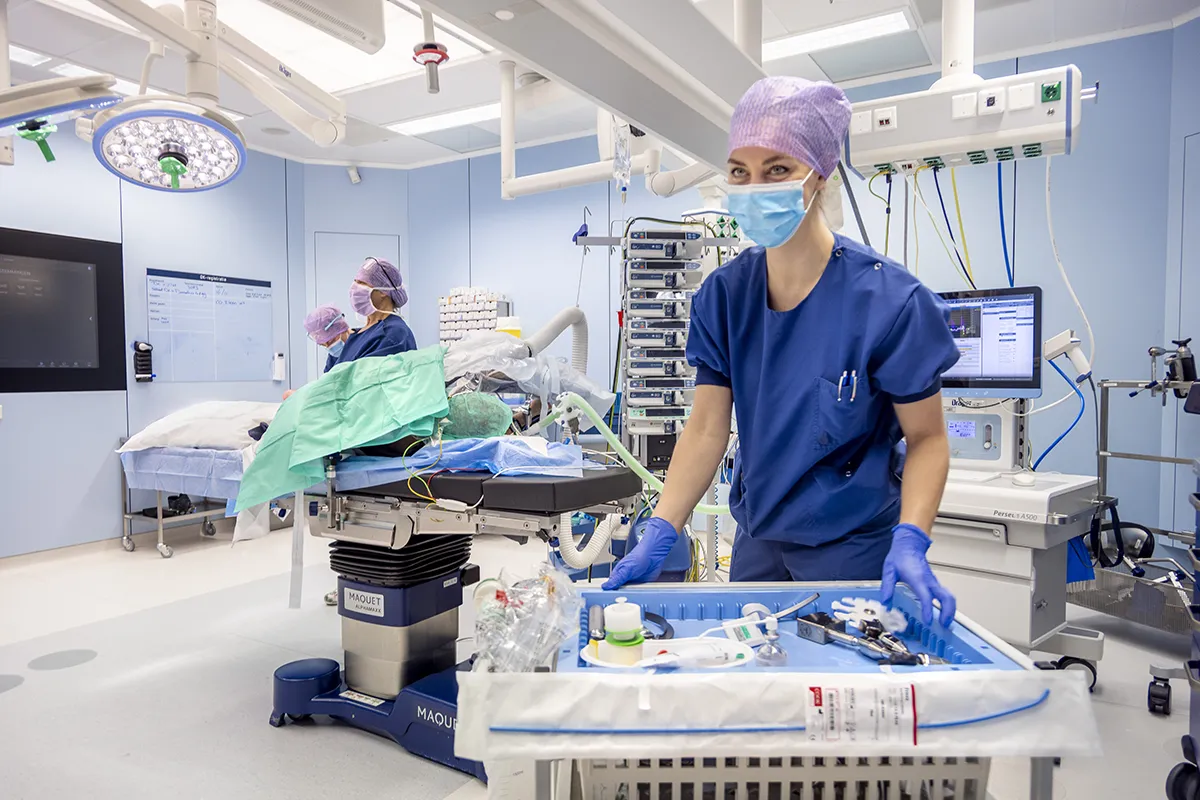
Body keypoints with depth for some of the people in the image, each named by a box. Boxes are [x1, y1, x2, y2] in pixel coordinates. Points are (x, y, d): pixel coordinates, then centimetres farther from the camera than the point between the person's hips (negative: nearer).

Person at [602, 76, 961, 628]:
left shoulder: (889, 301, -18)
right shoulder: (723, 295, -6)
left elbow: (926, 439, -10)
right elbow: (707, 430, -5)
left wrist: (909, 544, -24)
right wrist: (657, 539, -13)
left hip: (855, 549, -4)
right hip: (757, 539, 4)